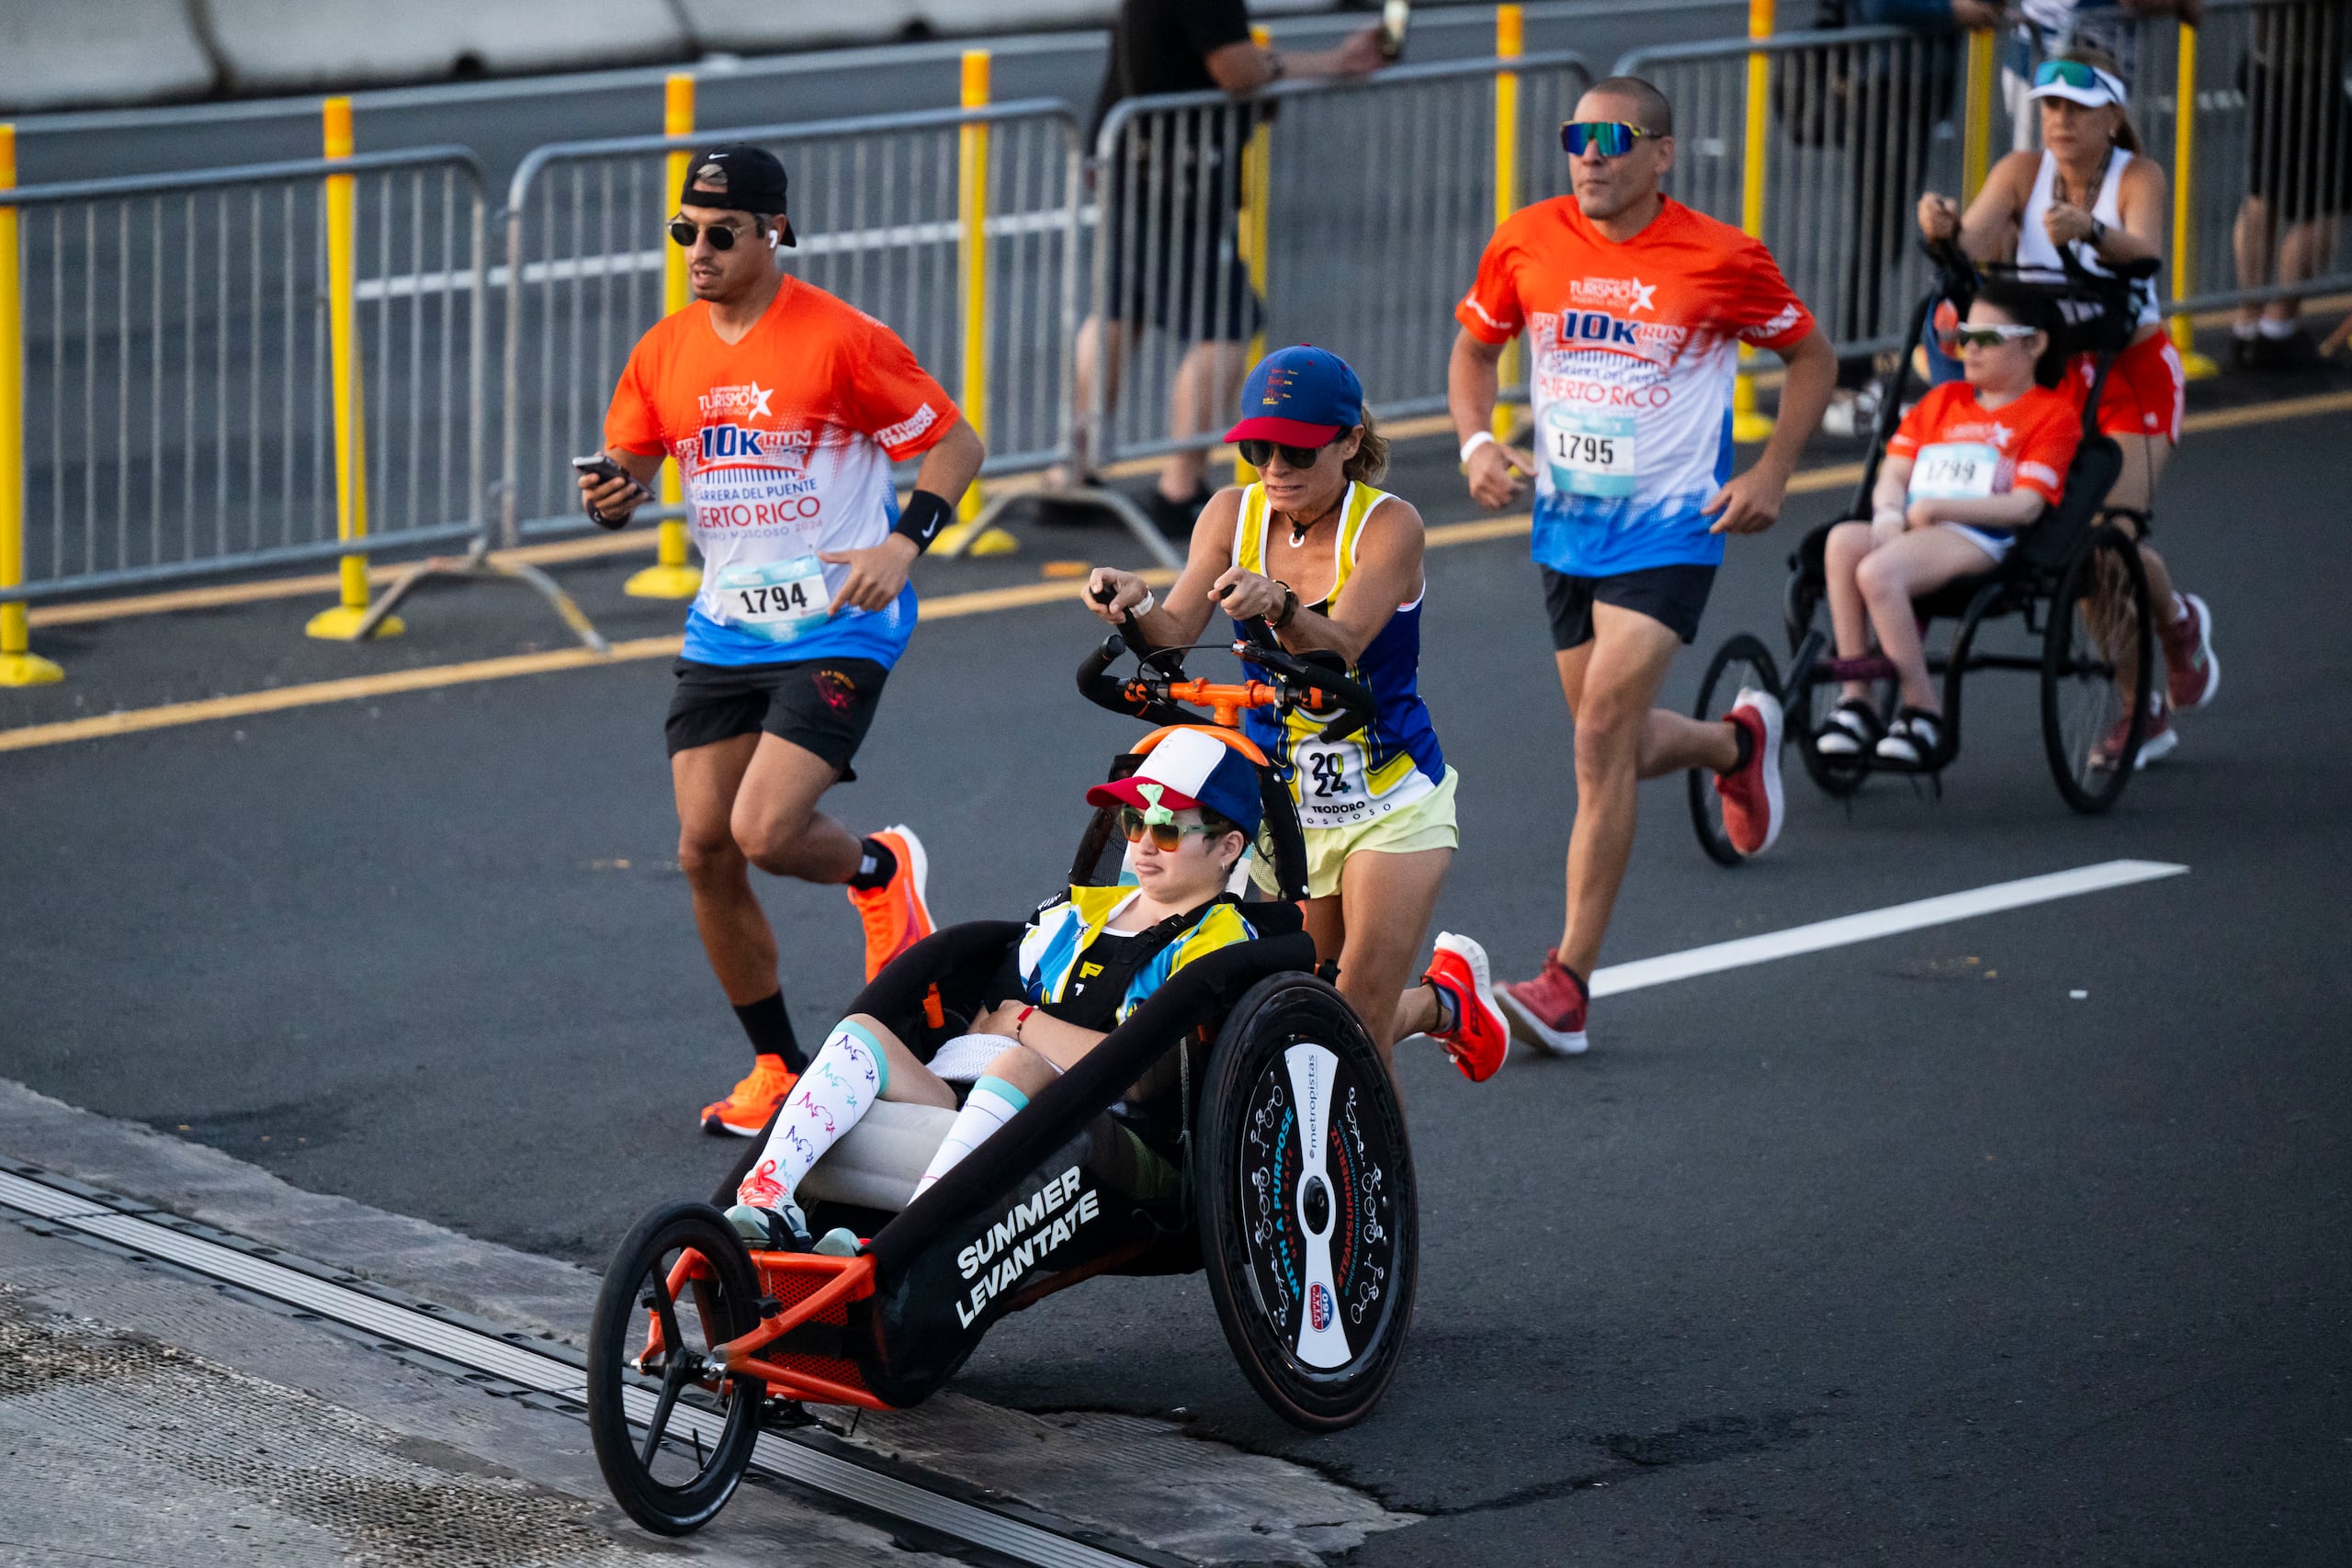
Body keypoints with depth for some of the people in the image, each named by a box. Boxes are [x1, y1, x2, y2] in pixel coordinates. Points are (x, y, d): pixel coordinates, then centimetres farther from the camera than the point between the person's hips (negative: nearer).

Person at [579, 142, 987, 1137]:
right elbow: (628, 469, 13)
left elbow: (954, 443, -5)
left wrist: (902, 545, -19)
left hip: (837, 628, -6)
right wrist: (610, 497, -11)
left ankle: (883, 872, 17)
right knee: (704, 849, 0)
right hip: (723, 633, 6)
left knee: (764, 833, -19)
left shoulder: (840, 339, -11)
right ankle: (777, 1067, 17)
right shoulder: (666, 352, 5)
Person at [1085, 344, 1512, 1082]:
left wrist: (1278, 607, -52)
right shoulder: (1233, 515, -5)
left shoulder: (1388, 524, -17)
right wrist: (1135, 605, -38)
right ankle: (1446, 998, 42)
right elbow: (1176, 632, -16)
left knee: (1358, 1027, -10)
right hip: (1281, 802, 4)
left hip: (1390, 801, -4)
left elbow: (1339, 647, -32)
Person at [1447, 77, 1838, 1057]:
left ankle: (1569, 984, -12)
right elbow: (1475, 347, 13)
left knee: (1602, 740, -16)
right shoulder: (1527, 243, -2)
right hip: (1565, 525, 5)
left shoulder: (1721, 259, -10)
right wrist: (1476, 440, -5)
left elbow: (1811, 357, 3)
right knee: (1616, 746, 14)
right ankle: (1737, 742, 49)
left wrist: (1772, 475, -7)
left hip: (1669, 526, -5)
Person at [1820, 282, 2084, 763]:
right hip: (1910, 531, 6)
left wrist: (1933, 508, -13)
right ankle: (1855, 701, -26)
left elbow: (2025, 506, -6)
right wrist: (1889, 515, -6)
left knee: (1877, 571, -35)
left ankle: (1924, 711, -23)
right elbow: (1893, 474, 19)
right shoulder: (1944, 400, 29)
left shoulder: (2052, 413, 8)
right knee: (1844, 540, -30)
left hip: (1978, 539, -6)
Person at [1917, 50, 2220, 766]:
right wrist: (1944, 229, -47)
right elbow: (1973, 243, -23)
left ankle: (2179, 620, 19)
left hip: (2132, 371, -3)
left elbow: (2144, 251, -34)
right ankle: (2142, 709, 13)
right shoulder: (2023, 173, -6)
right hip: (2052, 371, 3)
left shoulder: (2138, 178, -13)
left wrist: (2091, 231, -55)